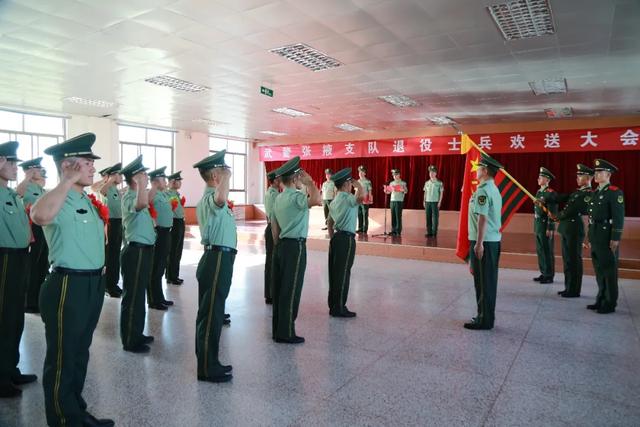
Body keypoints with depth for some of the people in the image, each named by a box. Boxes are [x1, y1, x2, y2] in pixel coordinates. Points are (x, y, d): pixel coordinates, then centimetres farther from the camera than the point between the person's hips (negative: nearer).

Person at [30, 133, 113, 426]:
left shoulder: (88, 201, 11)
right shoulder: (58, 200, -16)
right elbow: (40, 216, -42)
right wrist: (69, 181, -31)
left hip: (93, 284, 9)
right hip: (68, 286, -9)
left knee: (80, 353, 20)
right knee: (62, 358, 7)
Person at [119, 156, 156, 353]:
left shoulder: (136, 195, 14)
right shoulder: (129, 197, -17)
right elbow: (142, 204, -42)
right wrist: (141, 182, -36)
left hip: (143, 250, 11)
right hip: (136, 251, -10)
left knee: (139, 294, 18)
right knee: (133, 296, -1)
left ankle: (137, 334, 31)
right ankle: (130, 341, 9)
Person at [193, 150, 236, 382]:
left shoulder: (209, 199, 17)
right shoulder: (211, 198, -18)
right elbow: (221, 198, -41)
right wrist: (227, 176, -30)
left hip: (217, 259, 11)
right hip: (217, 260, -11)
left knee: (210, 312, 16)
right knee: (211, 314, -2)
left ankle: (208, 362, 28)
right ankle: (207, 368, 8)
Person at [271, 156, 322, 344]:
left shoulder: (279, 198, 13)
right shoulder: (296, 197, -15)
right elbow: (317, 200, -33)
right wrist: (310, 182, -18)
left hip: (282, 245, 9)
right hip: (295, 247, -9)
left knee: (280, 288, 12)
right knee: (291, 290, -2)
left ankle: (278, 329, 21)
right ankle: (286, 333, 5)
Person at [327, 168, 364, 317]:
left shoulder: (334, 201, 16)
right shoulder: (347, 198, -12)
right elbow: (361, 197, -34)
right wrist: (357, 184, -16)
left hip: (336, 238, 9)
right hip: (346, 239, -9)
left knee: (334, 273, 12)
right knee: (343, 274, -3)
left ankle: (333, 305, 19)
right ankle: (339, 308, 3)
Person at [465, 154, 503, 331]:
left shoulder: (482, 190, -16)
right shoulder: (494, 189, 14)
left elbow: (482, 218, -22)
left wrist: (479, 243, -22)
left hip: (484, 241, -9)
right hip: (495, 239, 9)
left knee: (483, 281, -1)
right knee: (489, 279, 15)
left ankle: (484, 320, 8)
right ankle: (487, 315, 26)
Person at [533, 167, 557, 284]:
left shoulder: (551, 193, -12)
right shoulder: (539, 192, 14)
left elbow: (553, 212, -17)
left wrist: (550, 228, -19)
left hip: (546, 227, -8)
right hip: (538, 227, 8)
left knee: (547, 251, -2)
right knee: (540, 251, 12)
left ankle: (549, 276, 6)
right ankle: (543, 273, 21)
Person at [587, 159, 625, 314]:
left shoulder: (615, 192, -10)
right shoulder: (596, 193, 14)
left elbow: (619, 217, -15)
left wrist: (615, 239, -19)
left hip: (607, 238, -8)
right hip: (596, 238, 8)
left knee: (609, 272, 0)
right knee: (599, 271, 14)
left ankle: (610, 303, 9)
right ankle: (601, 300, 24)